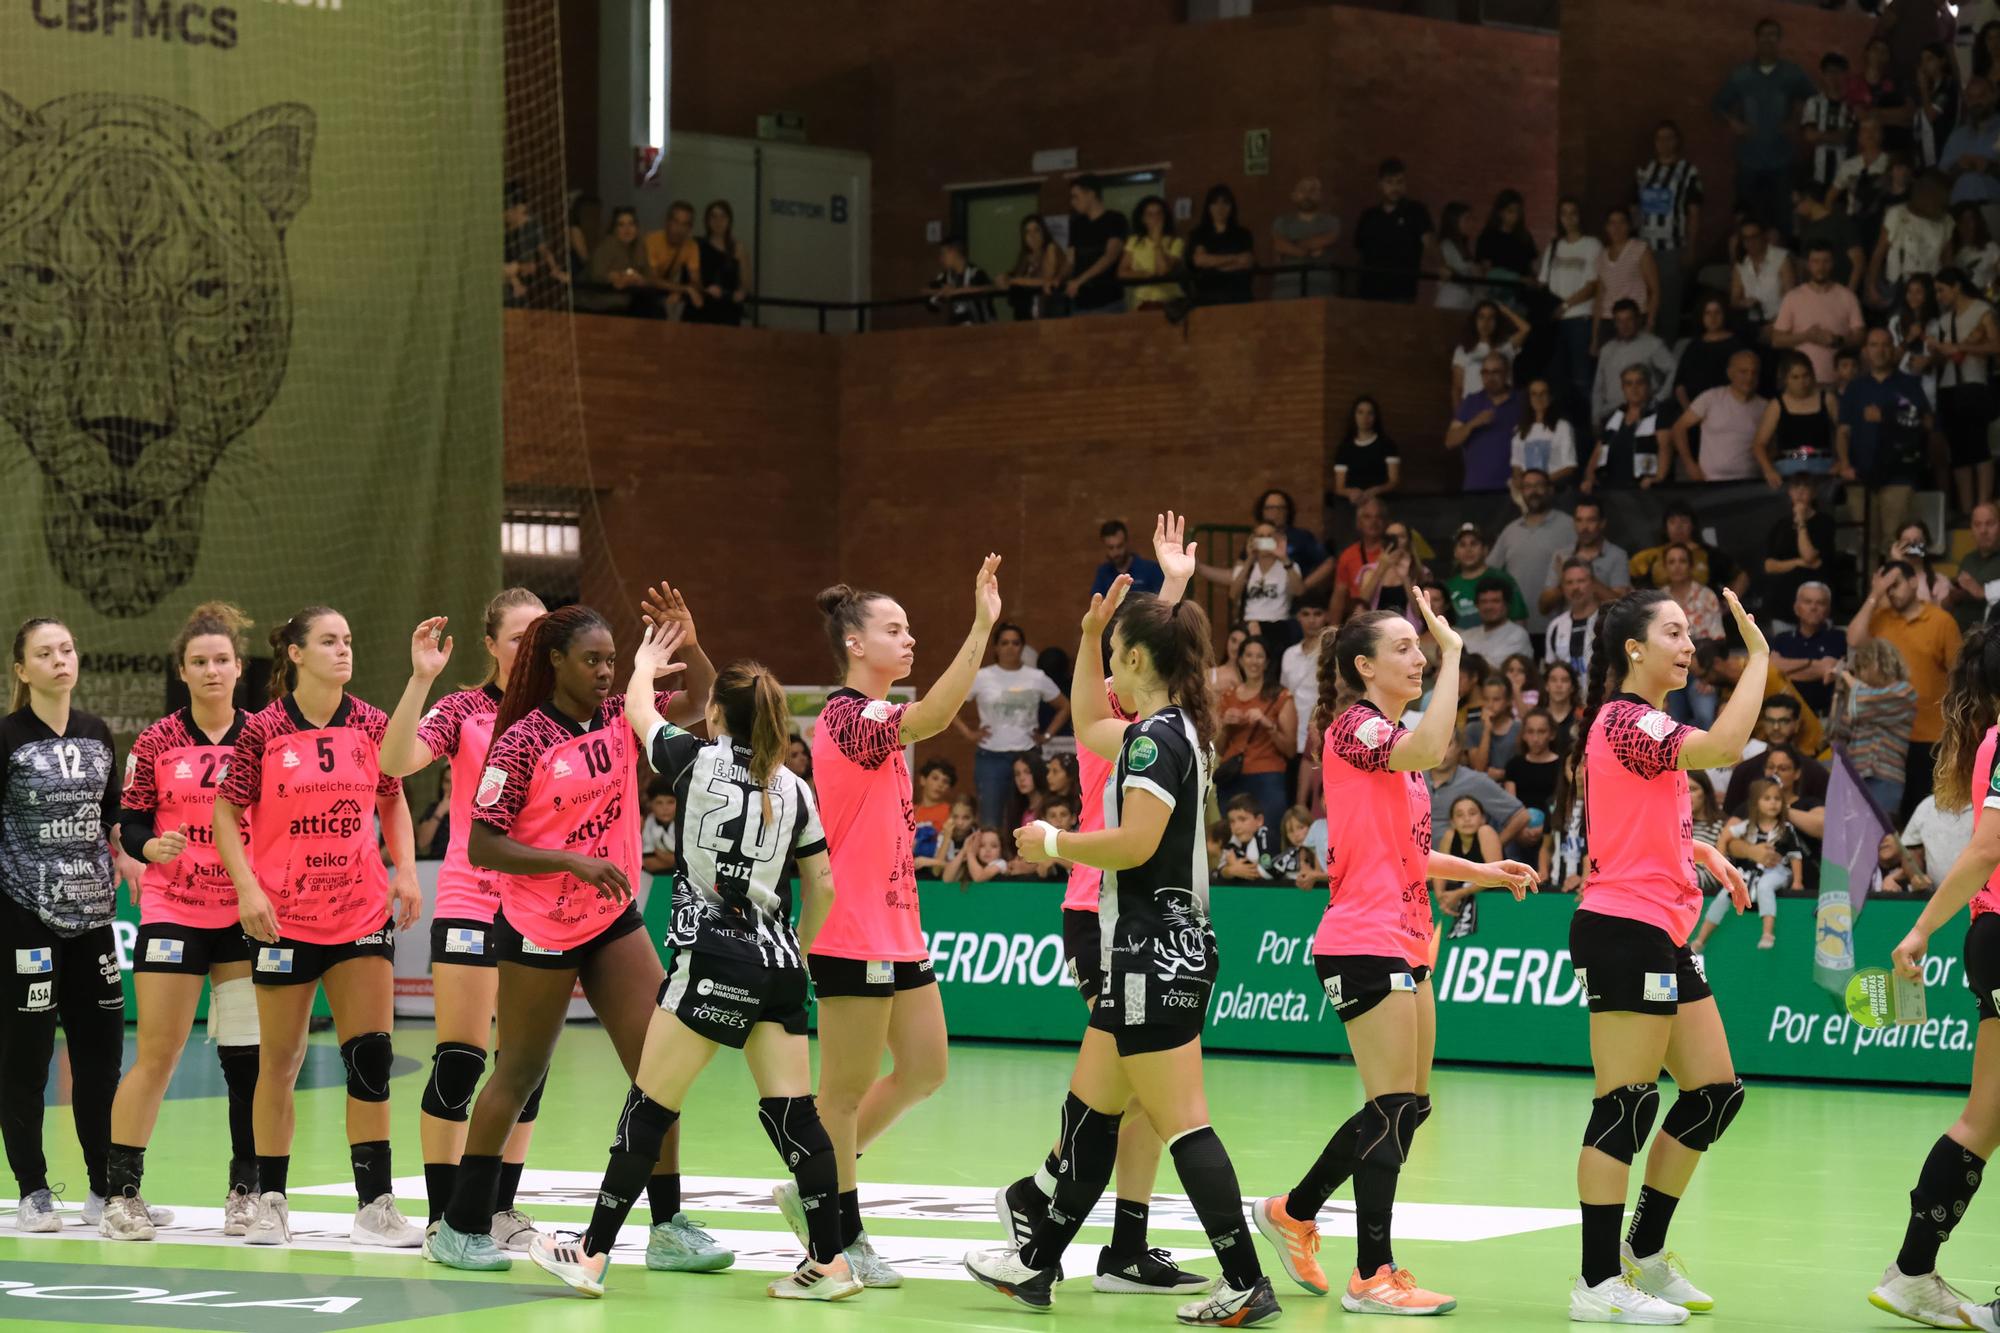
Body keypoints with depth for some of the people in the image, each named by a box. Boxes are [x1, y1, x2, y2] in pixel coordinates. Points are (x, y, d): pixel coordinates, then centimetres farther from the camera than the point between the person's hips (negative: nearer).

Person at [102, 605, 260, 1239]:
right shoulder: (157, 742, 0)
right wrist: (153, 847, -19)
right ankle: (120, 1192, 3)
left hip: (245, 916, 2)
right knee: (156, 1055, -5)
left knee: (248, 1056, 1)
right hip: (173, 916, -2)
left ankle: (246, 1189, 13)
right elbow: (129, 823, 1)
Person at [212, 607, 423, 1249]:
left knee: (371, 1055, -5)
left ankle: (375, 1206, 0)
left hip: (362, 913, 2)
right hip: (284, 918, -2)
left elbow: (393, 803, 15)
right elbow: (227, 814, -2)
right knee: (279, 1061, 5)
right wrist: (248, 888, -12)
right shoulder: (262, 730, -6)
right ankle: (271, 1202, 17)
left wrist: (406, 871, 2)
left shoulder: (372, 725, 3)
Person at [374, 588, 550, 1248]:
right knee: (459, 1059, -6)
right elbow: (395, 761, -18)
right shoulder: (463, 710, -2)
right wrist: (420, 680, -27)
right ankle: (442, 1214, -1)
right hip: (471, 901, -3)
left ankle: (502, 1208, 14)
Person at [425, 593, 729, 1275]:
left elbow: (700, 702, 8)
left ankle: (668, 1227, 1)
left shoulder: (619, 718, 2)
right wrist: (575, 861, -23)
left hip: (613, 921, 5)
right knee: (520, 1075, 5)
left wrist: (688, 645, -13)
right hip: (538, 931, -5)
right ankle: (460, 1227, 19)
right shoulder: (522, 741, -14)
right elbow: (483, 846, -16)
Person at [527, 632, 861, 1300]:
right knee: (792, 1113, 5)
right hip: (778, 964, 5)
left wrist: (646, 664, 36)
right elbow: (821, 885, 14)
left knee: (648, 1108, 1)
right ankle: (830, 1262, 1)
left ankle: (592, 1255, 5)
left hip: (714, 959, -5)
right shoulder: (794, 791, 7)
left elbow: (637, 711, 16)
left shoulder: (697, 761, -3)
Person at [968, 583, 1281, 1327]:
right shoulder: (1173, 730, 14)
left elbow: (1135, 843, -25)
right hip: (1151, 950, 10)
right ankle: (1039, 1265, 24)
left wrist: (1053, 843, -9)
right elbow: (1089, 728, 33)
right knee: (1087, 1111, 16)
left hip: (1157, 952, -10)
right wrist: (1089, 632, 27)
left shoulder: (1158, 736, -15)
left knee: (1181, 1124, -9)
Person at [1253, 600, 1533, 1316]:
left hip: (1403, 944, 10)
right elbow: (1431, 749, -32)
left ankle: (1292, 1213, 26)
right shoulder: (1353, 729, -11)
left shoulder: (1393, 739, 18)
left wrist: (1484, 871, 17)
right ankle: (1372, 1276, -8)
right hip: (1364, 945, -10)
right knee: (1392, 1107, -11)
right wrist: (1453, 652, -25)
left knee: (1409, 1107, 11)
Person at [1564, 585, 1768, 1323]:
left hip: (1662, 936, 10)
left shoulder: (1643, 724, 17)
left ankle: (1645, 1251, 20)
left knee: (1715, 1091, 11)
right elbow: (1724, 744, -29)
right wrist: (1759, 656, -19)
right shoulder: (1625, 721, -14)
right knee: (1627, 1106, -8)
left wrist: (1704, 853, 15)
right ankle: (1598, 1284, -5)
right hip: (1625, 930, -10)